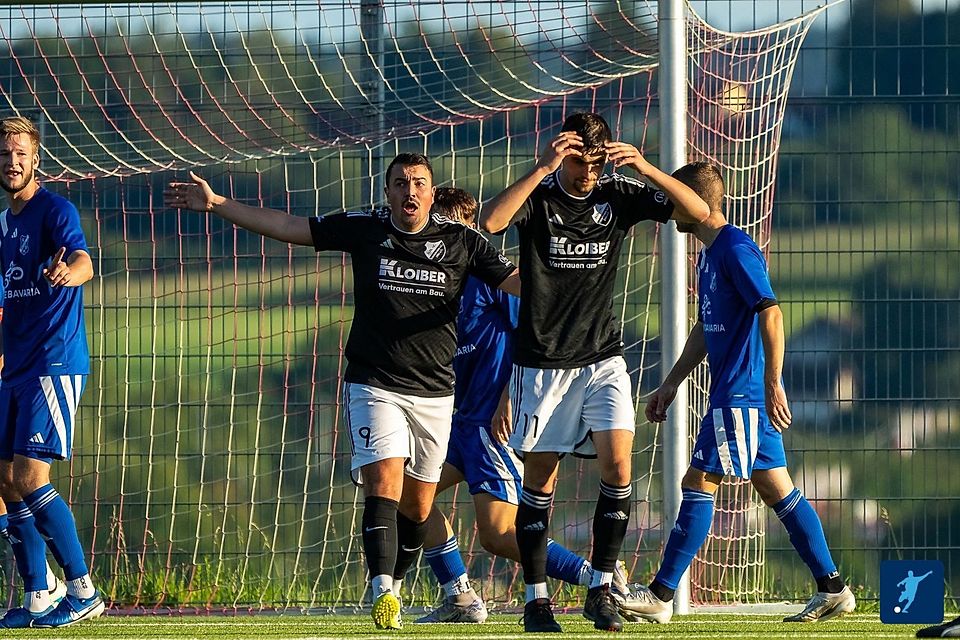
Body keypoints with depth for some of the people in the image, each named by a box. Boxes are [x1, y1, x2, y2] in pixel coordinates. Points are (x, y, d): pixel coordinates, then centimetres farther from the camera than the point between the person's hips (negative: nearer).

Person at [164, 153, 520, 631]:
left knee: (417, 506, 7)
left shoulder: (461, 242, 1)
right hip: (374, 388, -2)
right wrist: (217, 205, 0)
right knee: (384, 481, -21)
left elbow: (517, 282, 3)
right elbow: (289, 228, 3)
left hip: (434, 394, 2)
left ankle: (394, 587, 28)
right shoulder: (364, 229, 0)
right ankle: (383, 592, -30)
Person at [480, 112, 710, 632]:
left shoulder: (618, 196, 0)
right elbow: (491, 221, -28)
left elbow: (697, 212, -6)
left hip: (603, 357, 2)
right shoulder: (538, 197, -7)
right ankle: (536, 599, 9)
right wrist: (541, 169, -33)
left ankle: (601, 589, -4)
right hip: (541, 361, -2)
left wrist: (647, 169, -21)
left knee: (618, 464, -14)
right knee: (540, 478, 0)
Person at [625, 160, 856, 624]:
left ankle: (660, 596, -7)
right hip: (734, 392, 10)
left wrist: (772, 384, -24)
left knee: (698, 484, -8)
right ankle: (832, 590, 9)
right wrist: (671, 383, 26)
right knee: (775, 488, 9)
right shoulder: (710, 255, 17)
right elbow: (706, 328, 26)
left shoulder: (736, 250, -14)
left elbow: (771, 315, -20)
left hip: (741, 394, -10)